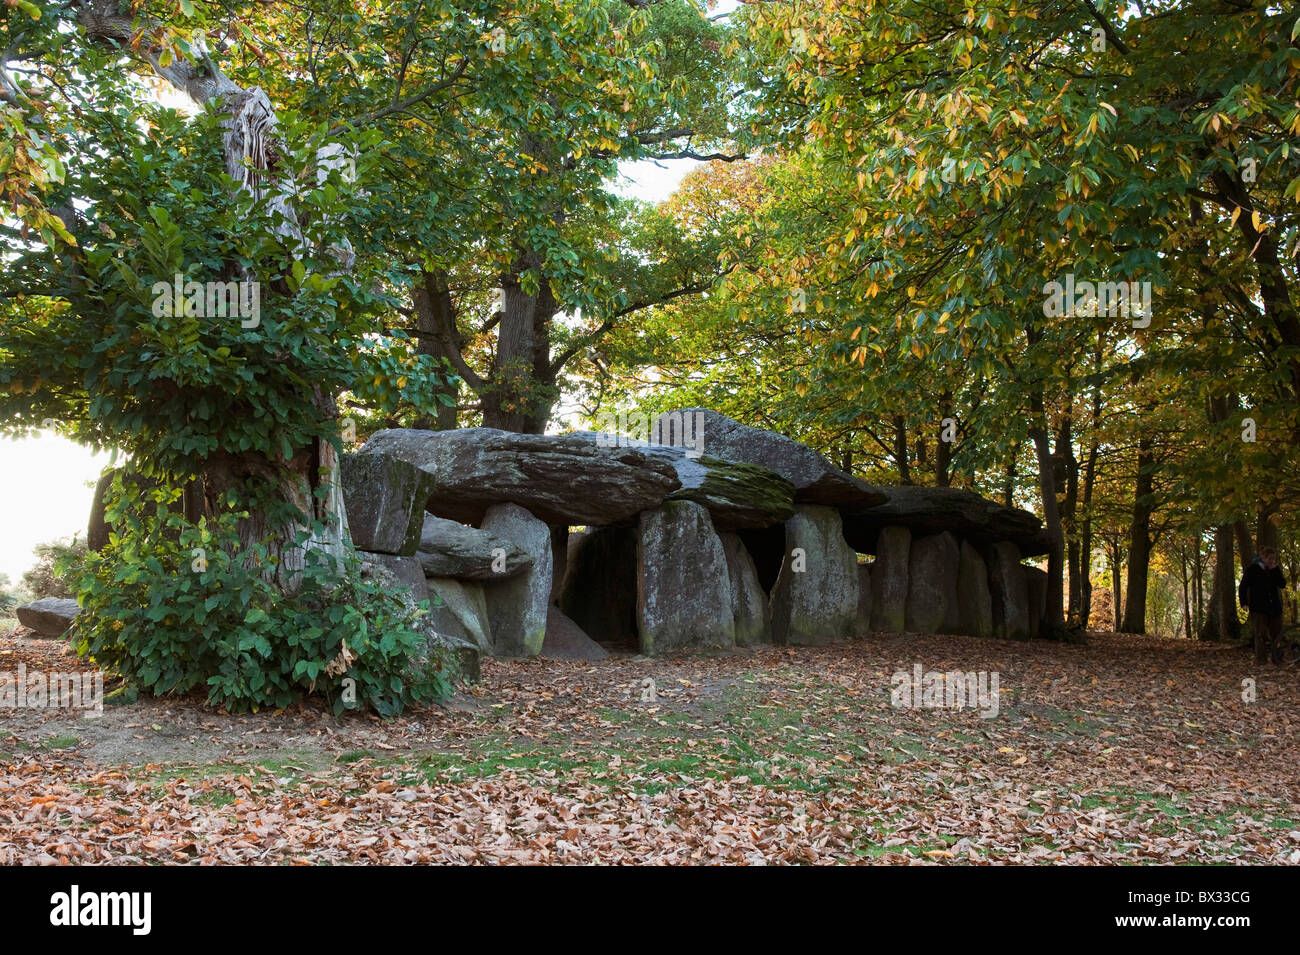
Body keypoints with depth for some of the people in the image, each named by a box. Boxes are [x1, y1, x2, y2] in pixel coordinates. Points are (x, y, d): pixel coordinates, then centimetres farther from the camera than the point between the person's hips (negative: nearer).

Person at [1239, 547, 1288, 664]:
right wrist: (1244, 603, -9)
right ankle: (1260, 659, -5)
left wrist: (1275, 570, -9)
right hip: (1259, 608, -4)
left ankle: (1277, 658, 15)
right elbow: (1243, 587, 1)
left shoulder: (1275, 569, 13)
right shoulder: (1252, 569, 1)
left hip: (1274, 607, 4)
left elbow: (1282, 584, 0)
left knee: (1276, 632, 6)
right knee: (1261, 634, -7)